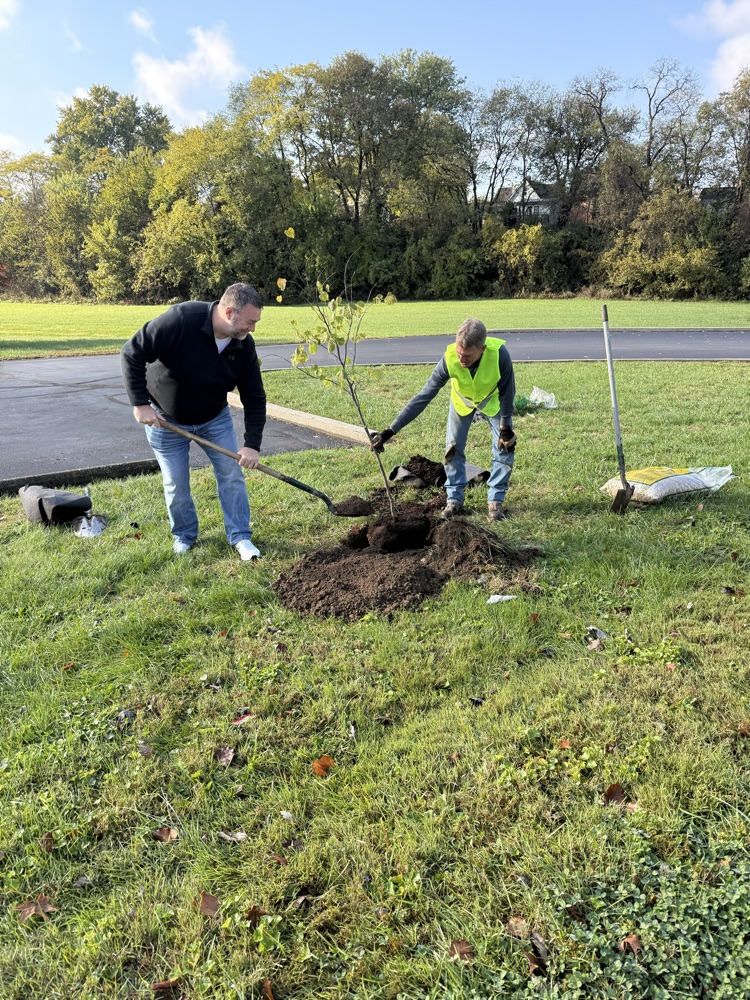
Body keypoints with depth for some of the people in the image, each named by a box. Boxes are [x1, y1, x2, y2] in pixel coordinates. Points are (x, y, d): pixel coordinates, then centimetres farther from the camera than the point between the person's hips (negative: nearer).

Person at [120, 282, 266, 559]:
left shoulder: (244, 346, -16)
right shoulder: (181, 319, -31)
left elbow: (255, 399, -10)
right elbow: (132, 354, -25)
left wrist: (252, 445, -18)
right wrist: (140, 403, -27)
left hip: (215, 418, 3)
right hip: (165, 419, -3)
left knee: (232, 476, 0)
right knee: (176, 484, 5)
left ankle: (239, 536, 15)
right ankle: (184, 536, 28)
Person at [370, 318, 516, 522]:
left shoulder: (499, 354, -42)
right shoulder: (450, 358, -38)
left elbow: (507, 393, -24)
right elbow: (424, 395, -34)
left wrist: (505, 427, -17)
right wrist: (391, 430, -37)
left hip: (493, 400, 0)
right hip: (462, 400, 1)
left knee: (505, 447, -3)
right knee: (454, 448, 0)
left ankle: (495, 500, 12)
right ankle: (454, 500, 15)